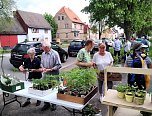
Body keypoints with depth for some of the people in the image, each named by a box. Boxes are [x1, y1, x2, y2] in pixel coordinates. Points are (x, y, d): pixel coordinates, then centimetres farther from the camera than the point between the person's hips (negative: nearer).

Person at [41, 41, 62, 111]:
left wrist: (51, 69, -20)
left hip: (54, 75, -5)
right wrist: (43, 68, -5)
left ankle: (54, 104, 25)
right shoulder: (43, 54, 6)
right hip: (45, 74, 5)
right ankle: (46, 104, 27)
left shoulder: (55, 54, -13)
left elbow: (59, 65, -13)